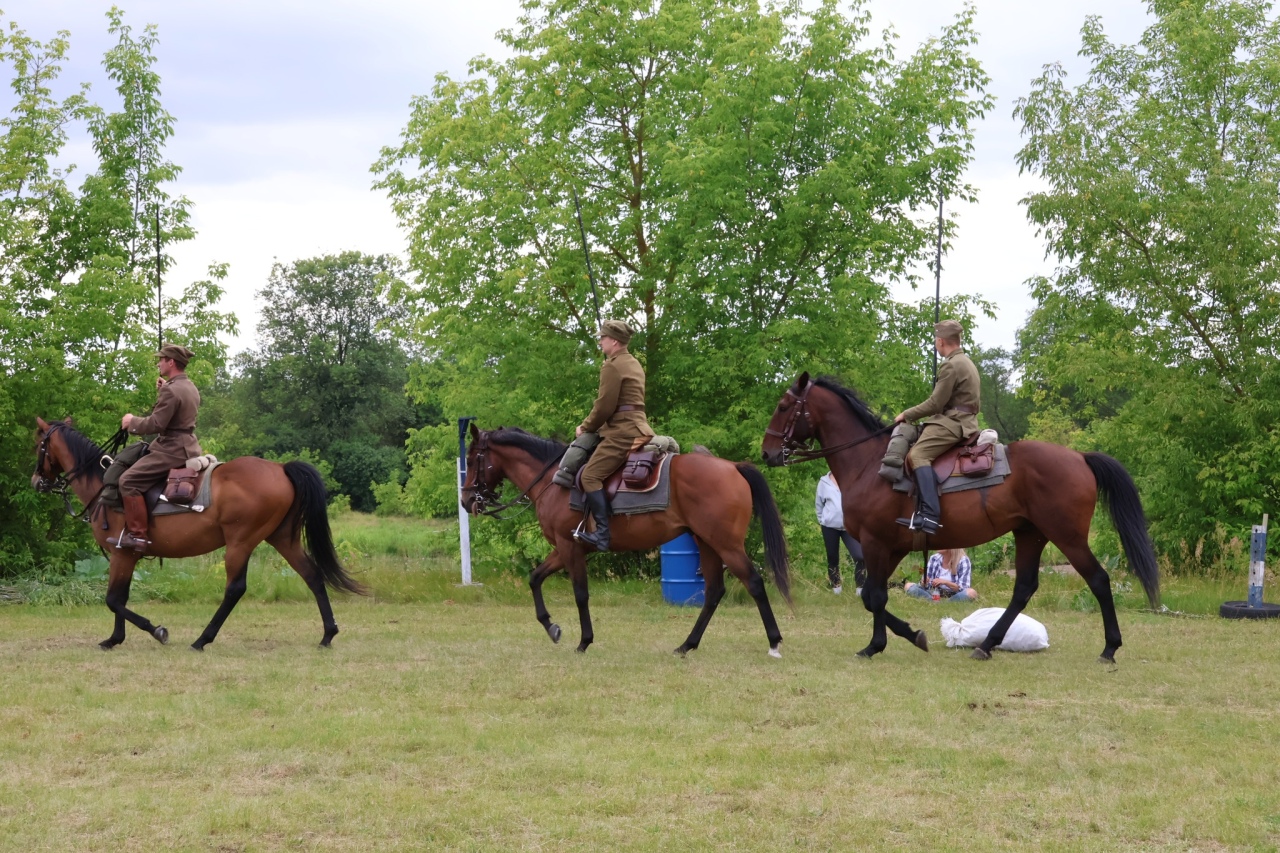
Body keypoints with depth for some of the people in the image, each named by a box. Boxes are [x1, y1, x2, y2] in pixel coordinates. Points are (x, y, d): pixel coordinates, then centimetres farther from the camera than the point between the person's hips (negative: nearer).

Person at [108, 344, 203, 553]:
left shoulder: (171, 391, -18)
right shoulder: (191, 389, 13)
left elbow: (155, 424, -20)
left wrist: (132, 421, -4)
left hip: (172, 450, -11)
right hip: (188, 447, 11)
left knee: (129, 480, -15)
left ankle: (137, 535, -17)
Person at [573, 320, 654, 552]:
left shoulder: (612, 366, -11)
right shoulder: (634, 364, 20)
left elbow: (604, 406, -13)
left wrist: (586, 427, 3)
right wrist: (591, 426, 23)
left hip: (622, 432, -11)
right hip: (638, 427, 11)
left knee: (591, 476, -15)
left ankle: (603, 534, -21)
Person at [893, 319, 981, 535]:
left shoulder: (951, 365, -12)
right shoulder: (967, 363, 21)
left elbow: (935, 403, -15)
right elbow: (976, 403, 29)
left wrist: (906, 415, -4)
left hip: (952, 423, -11)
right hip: (966, 421, 11)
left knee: (917, 454, -25)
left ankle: (930, 514, -42)